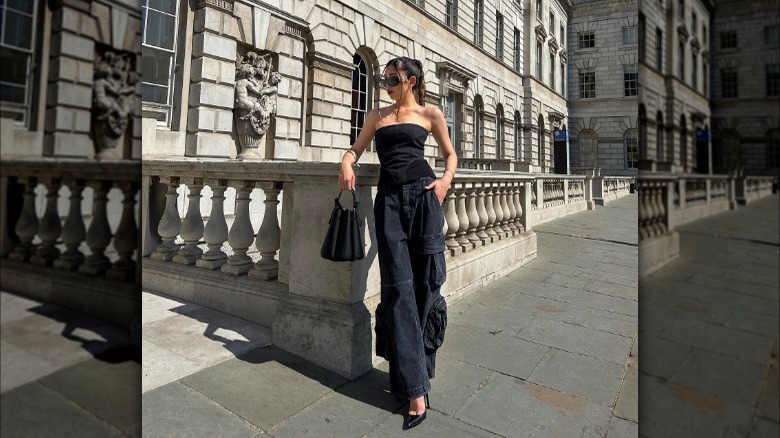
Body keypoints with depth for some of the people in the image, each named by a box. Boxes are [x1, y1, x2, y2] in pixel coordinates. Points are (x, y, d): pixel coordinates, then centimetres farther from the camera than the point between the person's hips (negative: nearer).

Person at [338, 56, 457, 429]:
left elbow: (450, 154, 18)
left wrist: (446, 178, -3)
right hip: (389, 199, 2)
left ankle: (412, 367, 18)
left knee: (424, 282, -1)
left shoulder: (430, 114, 13)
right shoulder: (377, 116, 21)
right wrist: (347, 163, -5)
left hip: (423, 195, -1)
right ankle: (415, 390, -1)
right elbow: (356, 149, 18)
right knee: (399, 287, -6)